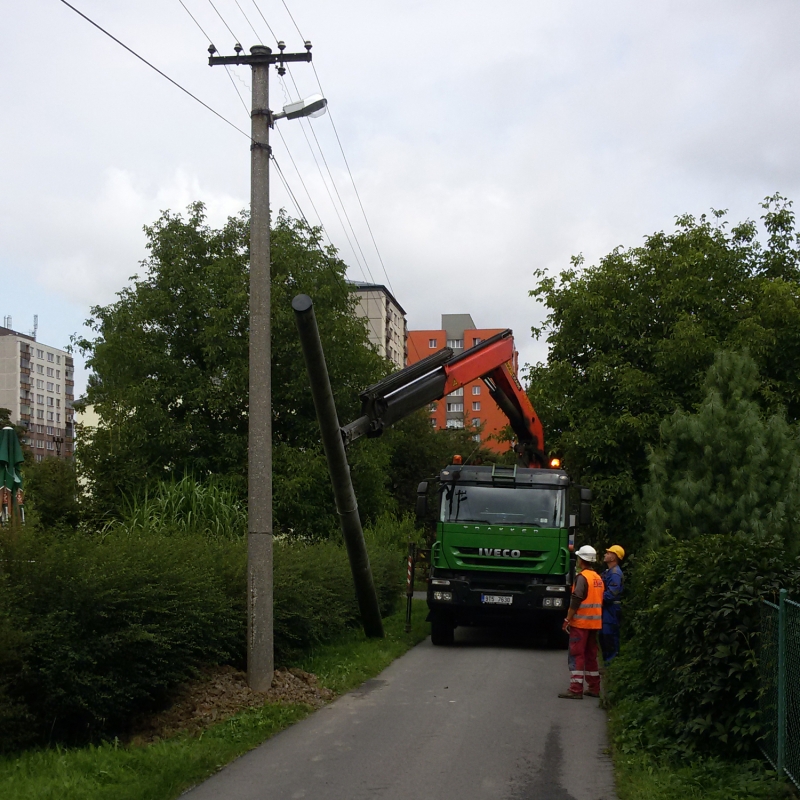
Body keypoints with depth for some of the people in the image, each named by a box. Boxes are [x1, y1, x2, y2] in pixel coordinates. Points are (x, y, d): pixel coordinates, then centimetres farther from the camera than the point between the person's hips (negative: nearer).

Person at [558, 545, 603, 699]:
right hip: (595, 623, 8)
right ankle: (594, 688, 20)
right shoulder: (598, 578, 12)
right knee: (591, 655, 16)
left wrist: (567, 619, -14)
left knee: (576, 655, -6)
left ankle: (576, 690, -10)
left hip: (580, 622, -8)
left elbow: (576, 601, -19)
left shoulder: (582, 577, -14)